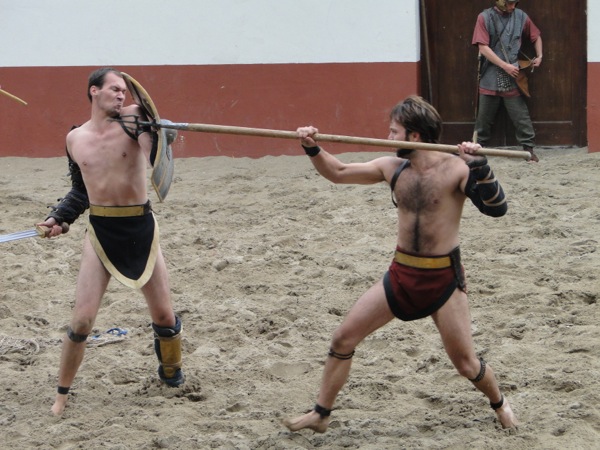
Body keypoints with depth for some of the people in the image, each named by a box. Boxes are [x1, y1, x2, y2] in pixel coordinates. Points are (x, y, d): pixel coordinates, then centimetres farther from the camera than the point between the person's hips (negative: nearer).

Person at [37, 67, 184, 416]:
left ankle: (172, 372, 37)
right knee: (82, 320, -4)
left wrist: (140, 118, -38)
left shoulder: (135, 118, -5)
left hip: (141, 229, -1)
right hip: (101, 232, 1)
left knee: (165, 317, 9)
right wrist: (60, 218, 5)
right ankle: (62, 394, 12)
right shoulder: (75, 139, 4)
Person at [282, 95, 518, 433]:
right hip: (401, 274, 5)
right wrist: (313, 148, -6)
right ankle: (321, 414, 14)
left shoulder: (455, 168, -14)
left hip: (444, 278, -5)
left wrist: (479, 166, -37)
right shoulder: (392, 168, 1)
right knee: (343, 339, 1)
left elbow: (497, 208, -24)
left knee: (465, 363, -1)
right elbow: (338, 172, 10)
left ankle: (499, 402, 31)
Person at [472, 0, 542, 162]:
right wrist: (505, 66, -16)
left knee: (521, 116, -1)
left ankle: (529, 148, 5)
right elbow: (483, 47, -12)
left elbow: (536, 36, 19)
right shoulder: (485, 18, -6)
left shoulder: (520, 17, 2)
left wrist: (539, 56, 6)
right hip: (490, 77, -1)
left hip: (512, 77, 1)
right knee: (484, 117, 10)